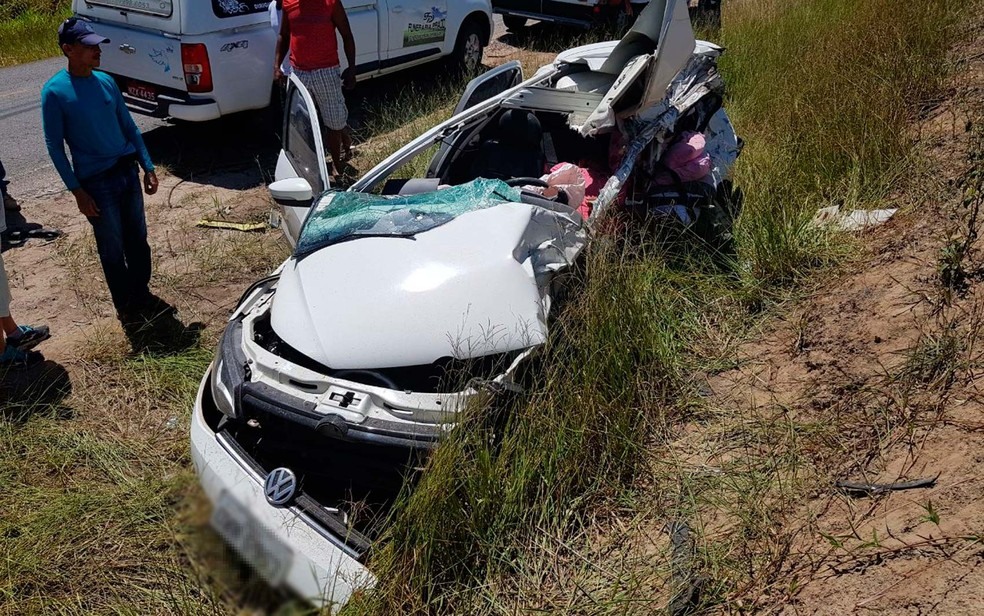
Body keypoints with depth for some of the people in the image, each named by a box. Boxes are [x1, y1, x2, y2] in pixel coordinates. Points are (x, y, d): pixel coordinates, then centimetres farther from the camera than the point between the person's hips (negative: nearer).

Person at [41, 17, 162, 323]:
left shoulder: (106, 82, 4)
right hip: (96, 182, -5)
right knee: (112, 249, 7)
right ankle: (124, 304, 25)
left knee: (138, 239, 15)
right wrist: (77, 190, -13)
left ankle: (141, 292, 34)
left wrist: (148, 167, 6)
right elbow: (55, 146, -9)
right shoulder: (54, 91, -12)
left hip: (128, 172, 5)